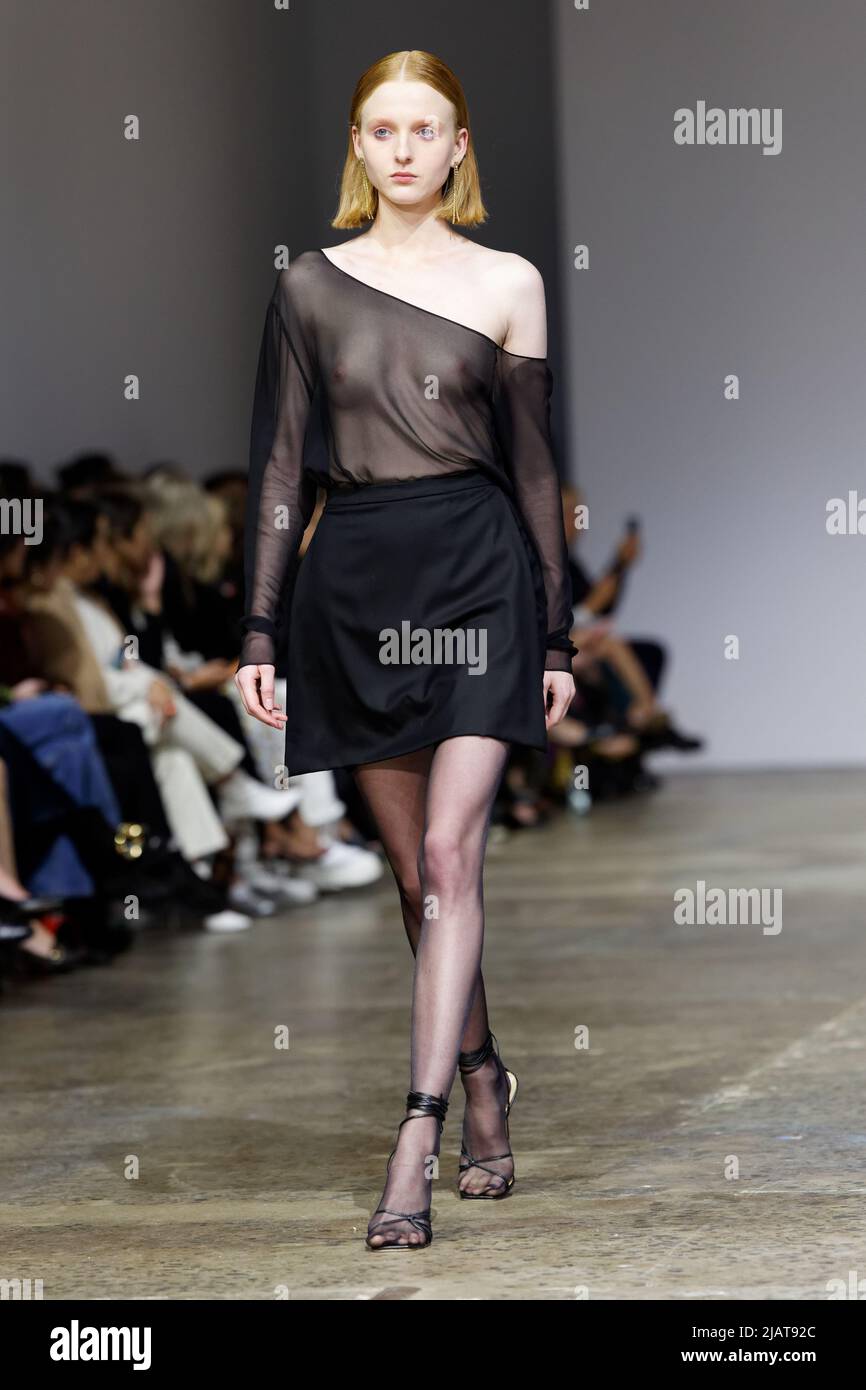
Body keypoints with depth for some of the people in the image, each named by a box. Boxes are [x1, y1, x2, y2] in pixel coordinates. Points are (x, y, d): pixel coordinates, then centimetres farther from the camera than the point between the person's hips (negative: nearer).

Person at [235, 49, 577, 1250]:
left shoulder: (506, 284, 5)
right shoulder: (310, 288, 8)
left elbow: (532, 464, 6)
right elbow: (281, 466, 8)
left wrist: (558, 635, 5)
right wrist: (261, 631, 3)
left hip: (477, 573, -2)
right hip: (354, 579, 2)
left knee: (448, 854, -12)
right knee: (416, 869, 7)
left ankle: (414, 1150, -15)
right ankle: (484, 1086, 26)